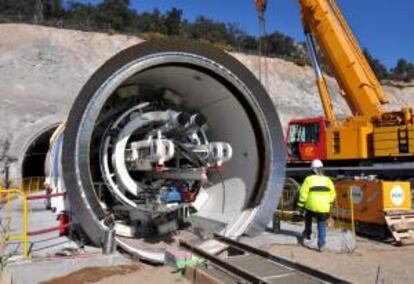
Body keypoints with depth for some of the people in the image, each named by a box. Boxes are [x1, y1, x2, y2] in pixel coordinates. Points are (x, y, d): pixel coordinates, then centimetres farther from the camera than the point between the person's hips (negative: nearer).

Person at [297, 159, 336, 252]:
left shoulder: (309, 179, -5)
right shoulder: (327, 180, 6)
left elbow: (303, 193, -7)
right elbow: (333, 194, 12)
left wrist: (301, 205, 1)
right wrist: (329, 203, 26)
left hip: (311, 206, -2)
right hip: (324, 208, 2)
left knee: (308, 219, 27)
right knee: (322, 226, 12)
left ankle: (307, 237, 28)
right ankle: (321, 245, 7)